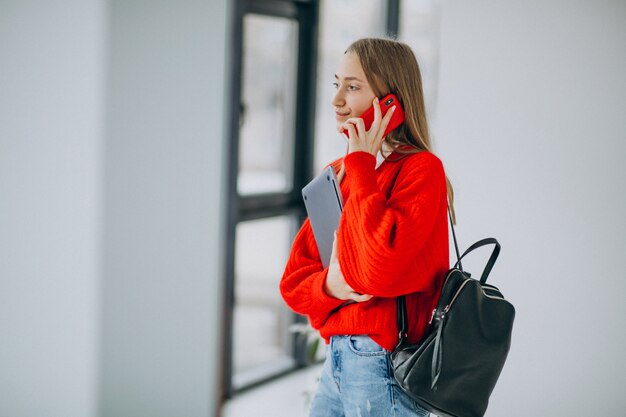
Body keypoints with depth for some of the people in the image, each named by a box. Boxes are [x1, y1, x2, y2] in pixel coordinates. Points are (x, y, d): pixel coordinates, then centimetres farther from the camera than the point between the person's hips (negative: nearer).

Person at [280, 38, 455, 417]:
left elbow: (380, 271, -25)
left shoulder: (421, 169, -11)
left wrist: (362, 165, -17)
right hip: (336, 358, 7)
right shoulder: (336, 175, 10)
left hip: (383, 366, -7)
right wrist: (328, 284, -12)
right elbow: (293, 283, 12)